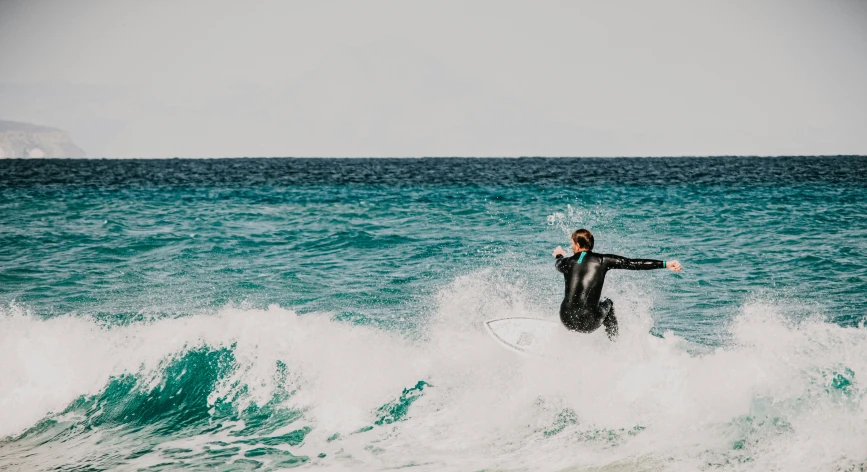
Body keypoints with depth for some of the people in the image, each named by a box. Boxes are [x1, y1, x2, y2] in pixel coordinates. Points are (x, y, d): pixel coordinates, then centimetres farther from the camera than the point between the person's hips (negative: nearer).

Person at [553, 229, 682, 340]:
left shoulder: (567, 262, 8)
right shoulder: (602, 260, 0)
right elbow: (633, 263, -3)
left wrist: (559, 255, 61)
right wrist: (665, 264, -2)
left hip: (567, 320, 1)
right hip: (589, 323, -1)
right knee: (607, 304, 32)